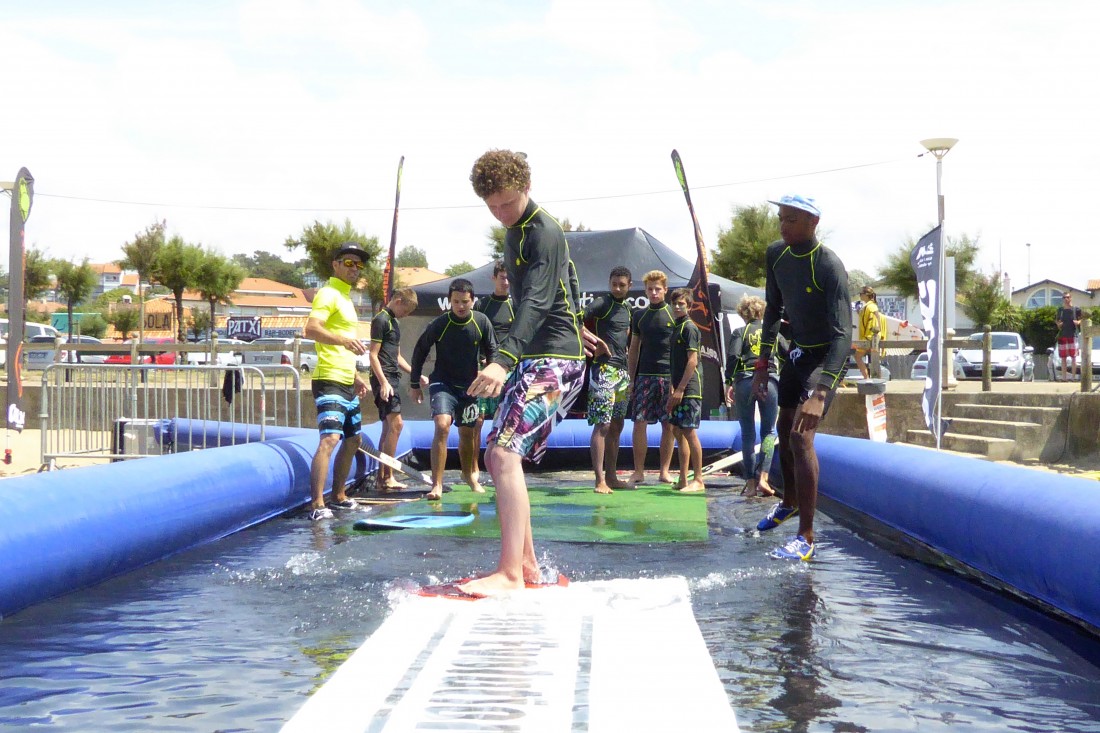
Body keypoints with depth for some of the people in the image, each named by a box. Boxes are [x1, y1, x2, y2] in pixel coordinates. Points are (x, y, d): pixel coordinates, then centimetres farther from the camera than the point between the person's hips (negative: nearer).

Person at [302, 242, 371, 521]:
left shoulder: (346, 299, 21)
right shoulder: (328, 294, -8)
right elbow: (311, 329, -25)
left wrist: (356, 376, 27)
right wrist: (344, 339, -37)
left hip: (346, 383, 10)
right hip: (329, 382, -10)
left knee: (352, 439, 18)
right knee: (329, 438, -20)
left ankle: (338, 496, 28)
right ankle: (317, 504, -24)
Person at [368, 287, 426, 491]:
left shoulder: (394, 321, 20)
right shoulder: (381, 320, -8)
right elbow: (373, 354, -14)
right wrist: (383, 382, -21)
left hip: (392, 378, 10)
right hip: (384, 378, -10)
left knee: (388, 428, 8)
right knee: (396, 423, -15)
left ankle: (381, 477, 11)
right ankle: (387, 477, -14)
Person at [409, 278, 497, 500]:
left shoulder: (482, 322, -8)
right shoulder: (439, 325, -14)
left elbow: (491, 352, 6)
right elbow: (419, 351, -1)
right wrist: (414, 384, 3)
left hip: (469, 386, 3)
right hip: (443, 384, -3)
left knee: (467, 432, 13)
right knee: (442, 426, -23)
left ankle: (469, 474, 40)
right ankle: (437, 485, -22)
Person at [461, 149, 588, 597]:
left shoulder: (544, 232, -15)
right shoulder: (516, 231, 15)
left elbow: (536, 303, -29)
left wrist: (503, 360, -41)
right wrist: (574, 325, 40)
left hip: (554, 360, -10)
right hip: (532, 358, 10)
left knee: (505, 453, -21)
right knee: (499, 457, 10)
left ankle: (511, 574, -23)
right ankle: (526, 563, 16)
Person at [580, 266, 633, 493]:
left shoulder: (627, 309, 18)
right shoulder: (602, 303, -6)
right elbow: (577, 319, -20)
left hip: (622, 371, 8)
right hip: (603, 369, -8)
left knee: (617, 426, 11)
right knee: (602, 425, -11)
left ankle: (611, 476, 19)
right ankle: (600, 480, -11)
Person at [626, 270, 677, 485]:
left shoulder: (674, 315, 3)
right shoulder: (639, 316, 12)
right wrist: (631, 378, 10)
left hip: (669, 376, -2)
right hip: (644, 376, 2)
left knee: (669, 425, 1)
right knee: (639, 423, -4)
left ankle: (664, 471, 9)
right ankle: (639, 471, 2)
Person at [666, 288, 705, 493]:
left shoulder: (689, 328, -9)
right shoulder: (676, 328, 18)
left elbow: (692, 361, -16)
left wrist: (680, 389, -19)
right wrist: (672, 391, 18)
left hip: (689, 389, -9)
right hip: (679, 389, 9)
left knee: (689, 432, -8)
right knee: (677, 431, 11)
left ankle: (698, 480, -4)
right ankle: (683, 480, 16)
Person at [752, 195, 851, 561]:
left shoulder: (829, 267, -27)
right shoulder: (776, 254, -4)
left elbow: (842, 335, -33)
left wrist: (820, 393, -43)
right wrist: (762, 365, 5)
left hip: (827, 357, -8)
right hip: (796, 350, 8)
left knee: (801, 436, -21)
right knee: (784, 429, 19)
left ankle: (806, 538, -18)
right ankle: (790, 502, 45)